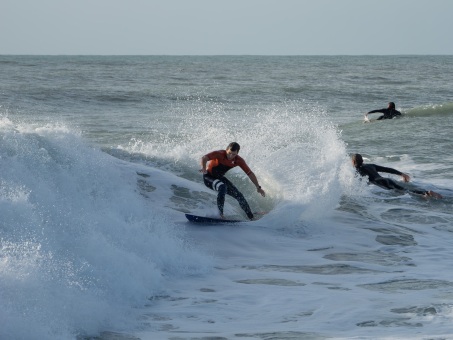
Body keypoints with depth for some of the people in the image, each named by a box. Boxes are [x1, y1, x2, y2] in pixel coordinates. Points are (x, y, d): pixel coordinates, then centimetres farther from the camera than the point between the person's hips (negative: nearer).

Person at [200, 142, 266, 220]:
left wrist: (258, 187, -11)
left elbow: (250, 173, -7)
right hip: (209, 177, -5)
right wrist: (204, 169, -60)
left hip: (219, 178, 5)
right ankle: (220, 213, -33)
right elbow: (204, 158, -41)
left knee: (238, 195, -1)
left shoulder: (239, 160, -14)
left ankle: (251, 217, 12)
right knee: (222, 187, -35)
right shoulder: (219, 154, -28)